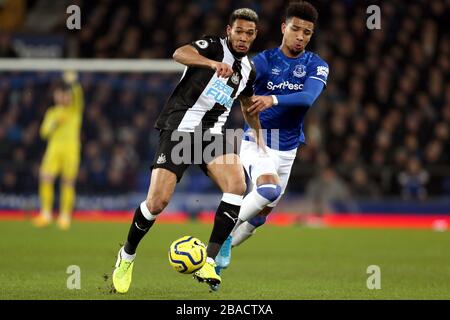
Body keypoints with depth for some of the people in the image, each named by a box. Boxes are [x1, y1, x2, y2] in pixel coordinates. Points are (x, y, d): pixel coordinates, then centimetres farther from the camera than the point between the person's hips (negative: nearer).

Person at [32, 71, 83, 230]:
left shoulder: (75, 109, 9)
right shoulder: (52, 113, 17)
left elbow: (77, 97, -12)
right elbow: (44, 132, 9)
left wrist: (73, 84, -31)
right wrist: (55, 122, -9)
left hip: (71, 149, -2)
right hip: (54, 148, 2)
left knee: (68, 182, -4)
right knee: (45, 177, -13)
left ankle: (65, 216, 4)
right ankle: (46, 213, -5)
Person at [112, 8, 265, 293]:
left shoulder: (249, 69, 15)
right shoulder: (214, 46, -6)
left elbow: (248, 106, 35)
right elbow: (180, 54, -28)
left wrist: (260, 140, 41)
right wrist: (213, 63, -45)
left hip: (211, 133, 5)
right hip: (179, 128, -5)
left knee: (238, 186, -23)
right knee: (157, 202, -12)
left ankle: (208, 263, -21)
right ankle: (127, 256, 17)